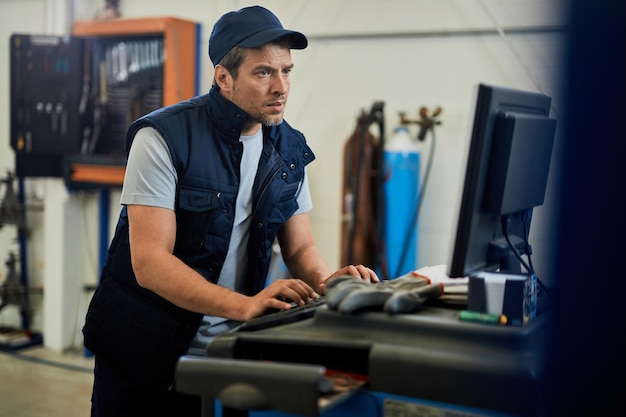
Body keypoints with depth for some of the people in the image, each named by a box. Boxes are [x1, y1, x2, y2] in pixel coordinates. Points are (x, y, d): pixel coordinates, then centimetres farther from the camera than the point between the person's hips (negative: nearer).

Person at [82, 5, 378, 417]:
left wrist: (327, 280, -20)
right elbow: (149, 261, -25)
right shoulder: (163, 138, -18)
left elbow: (300, 247, 3)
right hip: (145, 346, -4)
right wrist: (245, 305, -37)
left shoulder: (289, 149, -1)